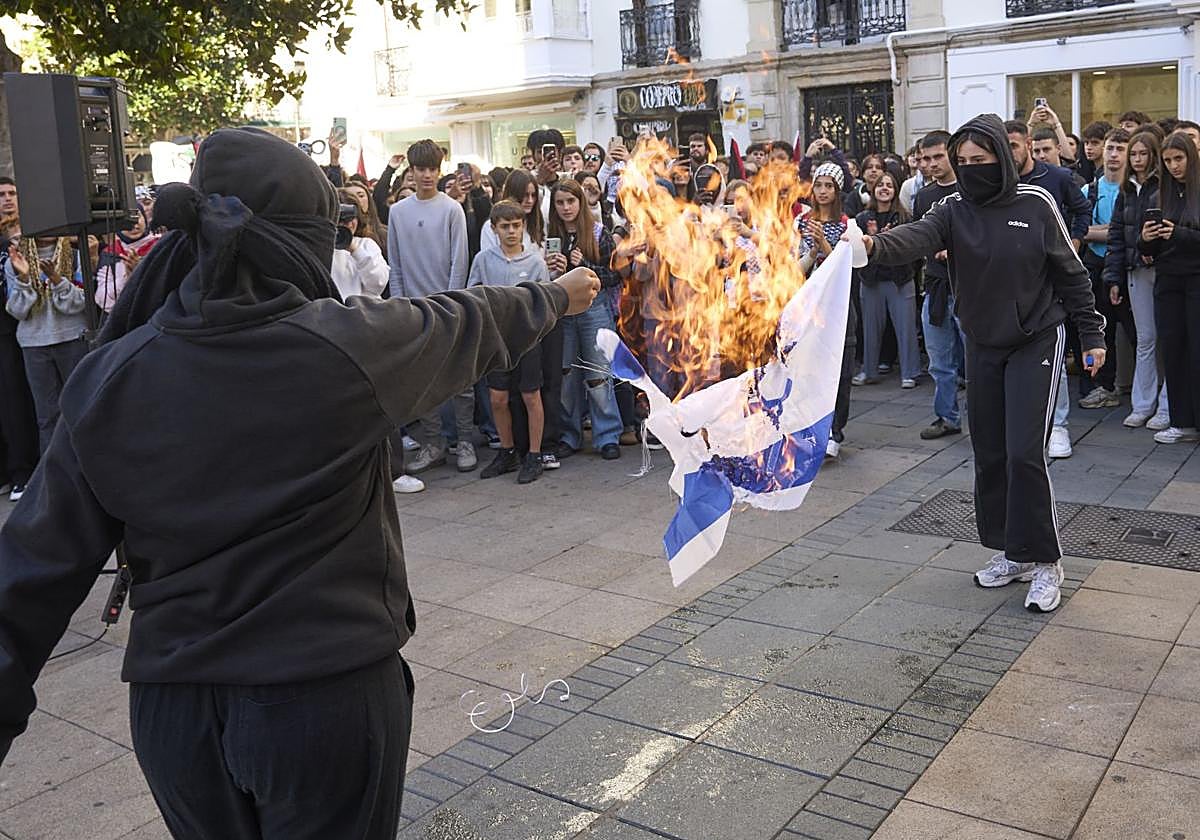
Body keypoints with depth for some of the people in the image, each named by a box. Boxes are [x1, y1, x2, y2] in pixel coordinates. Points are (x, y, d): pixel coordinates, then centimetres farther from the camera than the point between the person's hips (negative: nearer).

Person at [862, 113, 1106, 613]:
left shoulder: (1035, 205, -9)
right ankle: (1013, 552, 23)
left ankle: (1045, 562, 3)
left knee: (1025, 453, -11)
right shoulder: (953, 210, -5)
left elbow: (1070, 272, -1)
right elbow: (916, 237, -26)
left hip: (1037, 341, -4)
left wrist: (1092, 335, 0)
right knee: (990, 454, 7)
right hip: (982, 346, 4)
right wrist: (876, 246, -48)